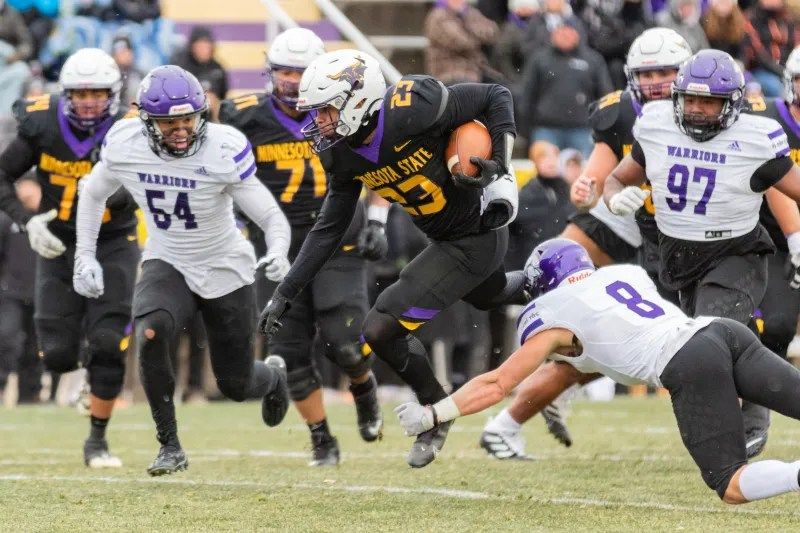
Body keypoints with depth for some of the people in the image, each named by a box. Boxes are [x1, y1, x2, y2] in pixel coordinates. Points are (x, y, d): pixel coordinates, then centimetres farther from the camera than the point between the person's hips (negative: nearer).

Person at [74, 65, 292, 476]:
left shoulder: (224, 151, -26)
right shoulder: (124, 146, -16)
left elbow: (271, 216, -21)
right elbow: (93, 195, 6)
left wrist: (277, 254, -42)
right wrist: (84, 257, 0)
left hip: (225, 272, -2)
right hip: (167, 266, 2)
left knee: (236, 386, 8)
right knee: (150, 335, -31)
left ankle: (274, 376, 49)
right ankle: (170, 447, -14)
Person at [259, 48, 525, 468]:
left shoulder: (410, 110, -30)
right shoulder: (345, 156, -6)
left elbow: (496, 96, -18)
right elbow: (329, 229, 4)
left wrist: (500, 166, -25)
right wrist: (284, 294, 2)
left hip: (477, 238, -8)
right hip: (446, 239, 8)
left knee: (381, 330, -10)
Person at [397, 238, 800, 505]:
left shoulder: (554, 316, 13)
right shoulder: (627, 273, 30)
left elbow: (498, 385, 17)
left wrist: (433, 414, 24)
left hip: (690, 365, -6)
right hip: (726, 329, 6)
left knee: (731, 486, -10)